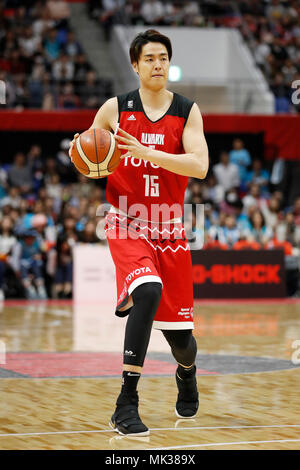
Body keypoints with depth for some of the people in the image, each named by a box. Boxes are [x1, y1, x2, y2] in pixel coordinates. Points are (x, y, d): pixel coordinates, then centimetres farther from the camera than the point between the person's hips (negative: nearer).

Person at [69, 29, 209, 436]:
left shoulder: (187, 111, 0)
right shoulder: (115, 109, 0)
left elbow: (199, 166, -15)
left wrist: (146, 152, -26)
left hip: (169, 230, 2)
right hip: (128, 225, -2)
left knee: (179, 333, 6)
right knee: (148, 291, -32)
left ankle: (187, 373, 46)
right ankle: (126, 403, -27)